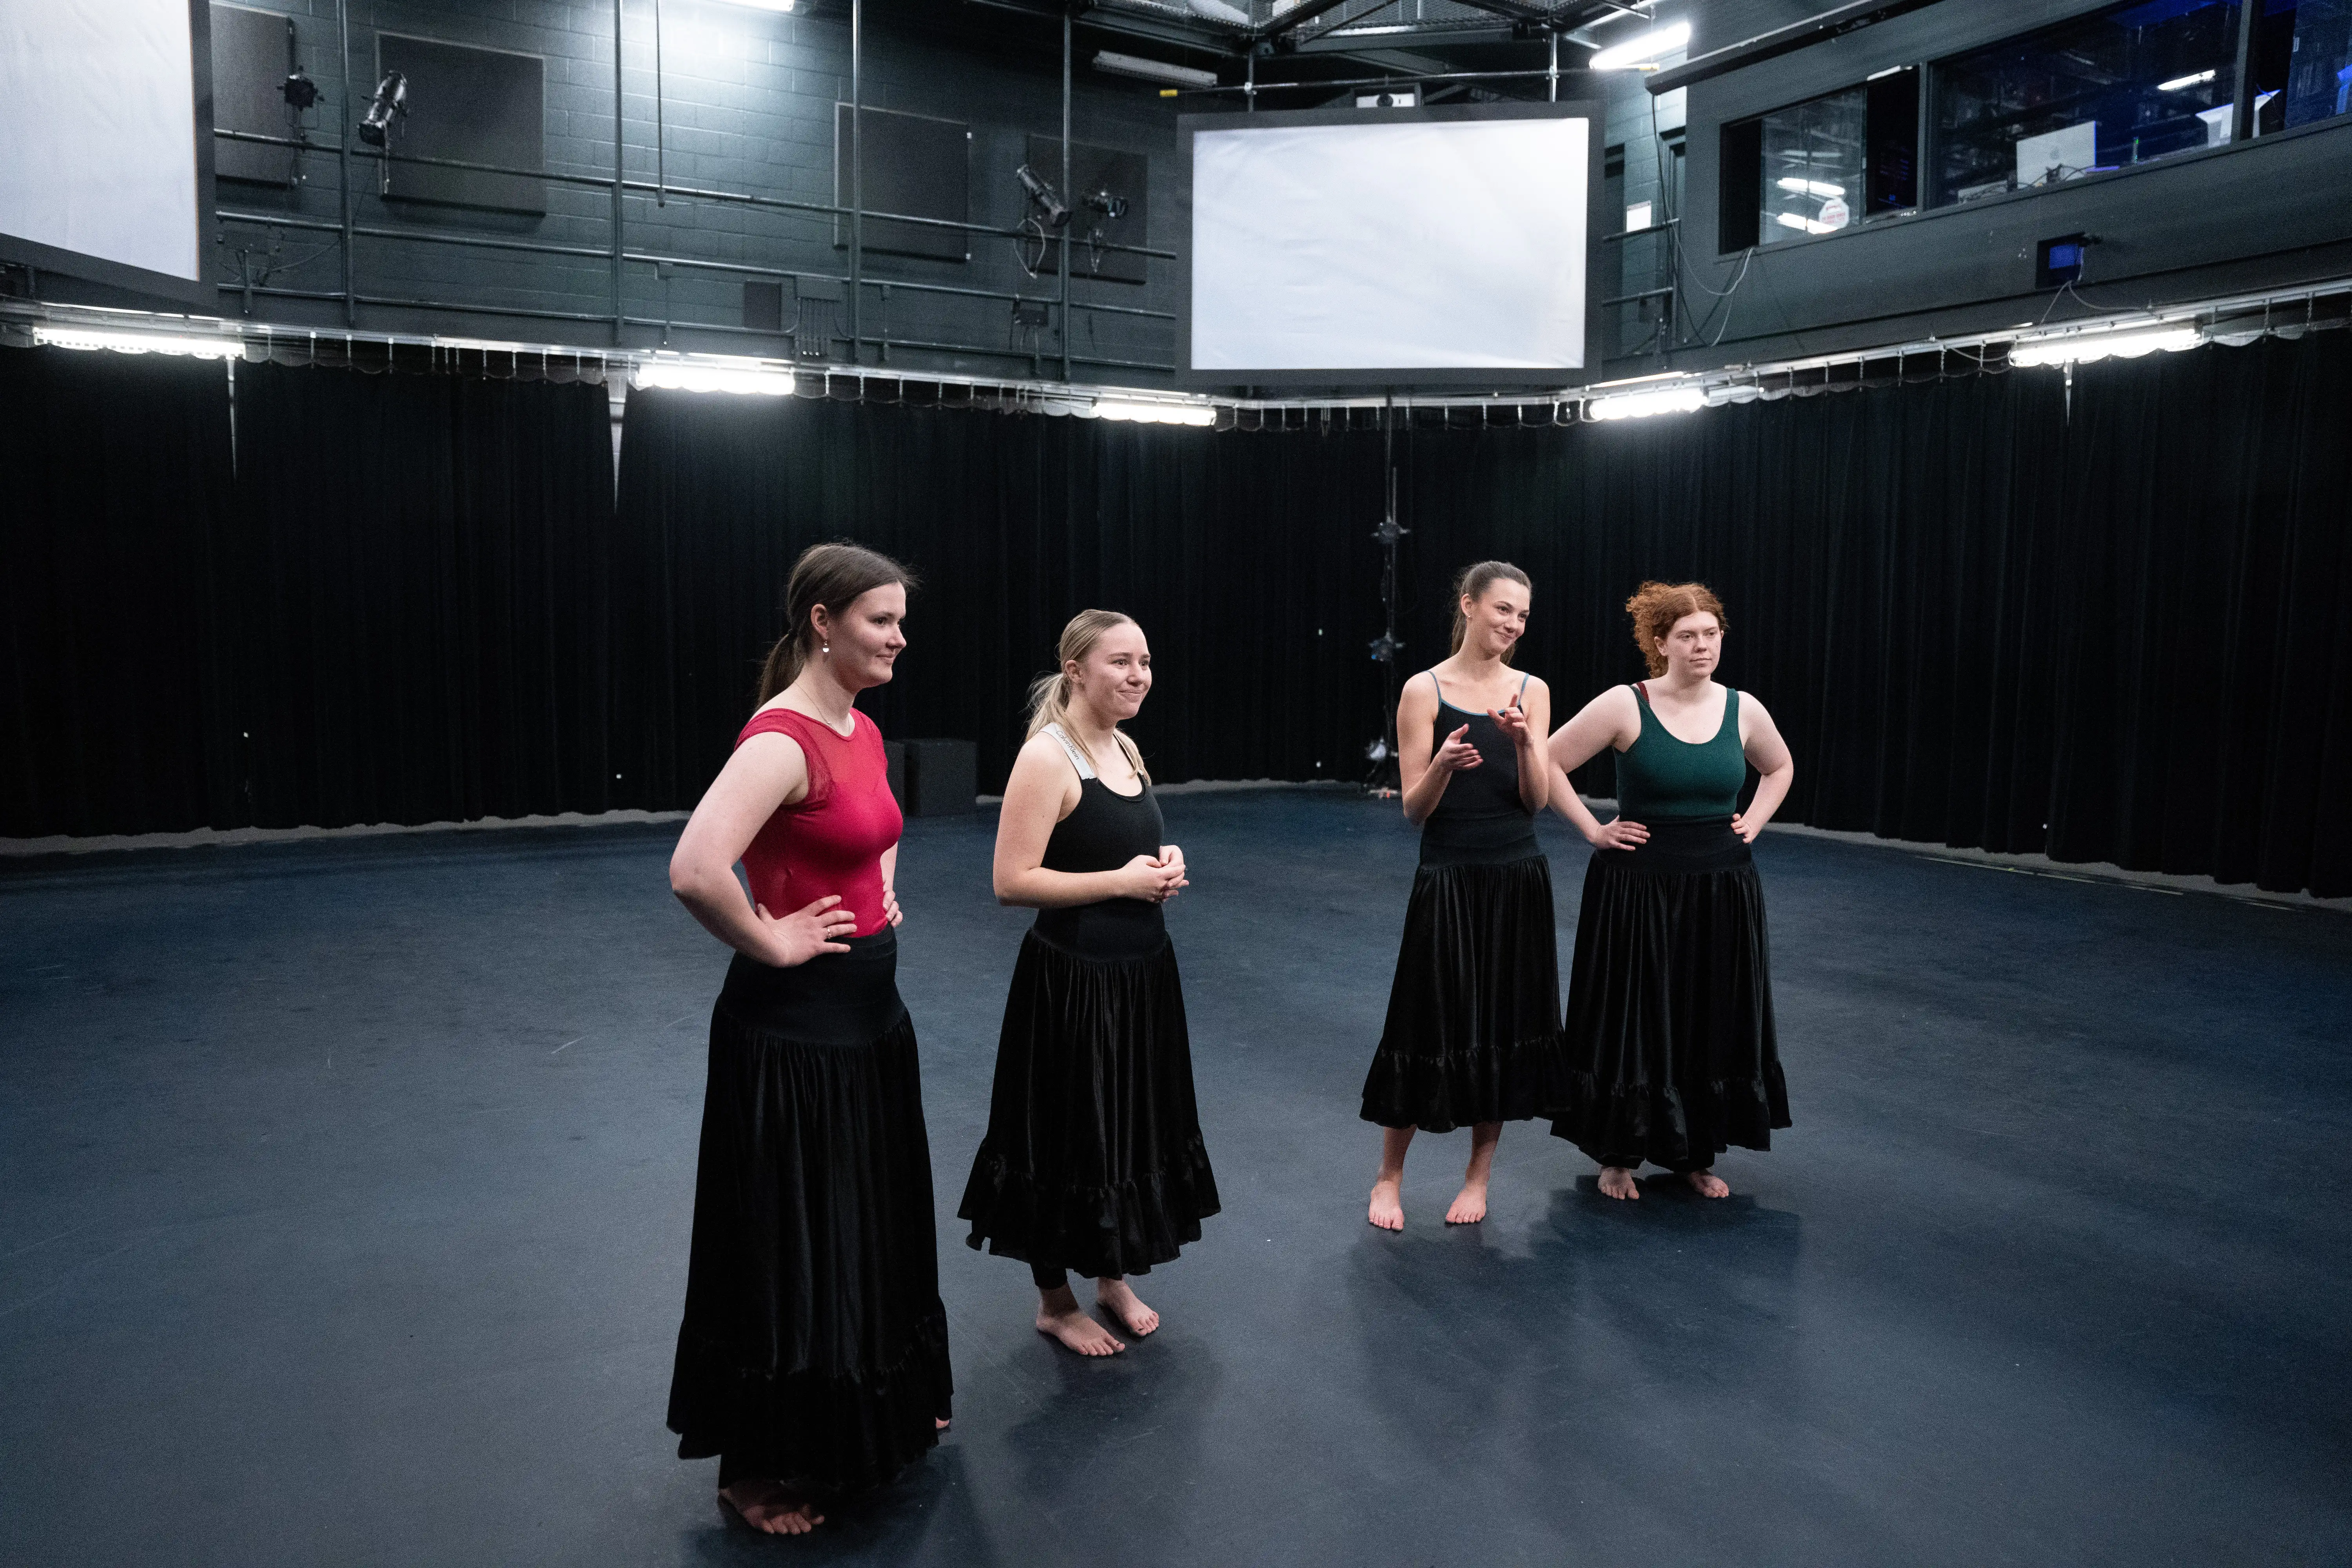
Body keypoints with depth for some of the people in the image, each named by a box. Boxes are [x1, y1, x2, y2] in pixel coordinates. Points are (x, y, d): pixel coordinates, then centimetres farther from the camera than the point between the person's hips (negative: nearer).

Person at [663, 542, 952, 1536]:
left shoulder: (863, 732, 7)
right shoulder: (783, 738, -22)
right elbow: (695, 871, -35)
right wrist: (773, 945, -22)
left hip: (869, 1013, 9)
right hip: (794, 1025, -9)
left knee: (877, 1224, 23)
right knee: (789, 1243, 6)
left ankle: (884, 1409, 44)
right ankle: (757, 1471, 26)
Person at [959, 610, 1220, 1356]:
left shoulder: (1124, 748, 8)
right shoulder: (1047, 756, -17)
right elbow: (1012, 881, -22)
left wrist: (1167, 864, 0)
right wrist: (1123, 881, -20)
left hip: (1142, 975, 8)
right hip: (1073, 982, -8)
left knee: (1132, 1128, 18)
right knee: (1068, 1137, 7)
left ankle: (1113, 1277, 38)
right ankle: (1055, 1303, 27)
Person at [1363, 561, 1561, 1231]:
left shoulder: (1531, 691, 5)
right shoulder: (1425, 690, -5)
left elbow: (1537, 799, -1)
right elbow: (1413, 809, -7)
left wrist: (1525, 743, -18)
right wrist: (1443, 765, -26)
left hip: (1518, 879, 4)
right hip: (1448, 879, -3)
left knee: (1505, 1024, 9)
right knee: (1429, 1024, 1)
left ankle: (1478, 1176, 25)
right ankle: (1389, 1177, 19)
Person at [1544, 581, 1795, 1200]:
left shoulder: (1743, 710, 1)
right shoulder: (1625, 706, -10)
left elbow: (1780, 767, 21)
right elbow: (1549, 764, -6)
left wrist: (1752, 824, 8)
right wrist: (1594, 830, -8)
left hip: (1721, 892, 4)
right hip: (1638, 888, -4)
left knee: (1712, 1025, 11)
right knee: (1629, 1022, 5)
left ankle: (1695, 1154, 28)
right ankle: (1619, 1155, 22)